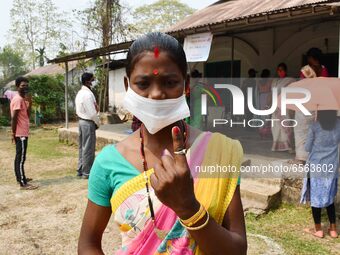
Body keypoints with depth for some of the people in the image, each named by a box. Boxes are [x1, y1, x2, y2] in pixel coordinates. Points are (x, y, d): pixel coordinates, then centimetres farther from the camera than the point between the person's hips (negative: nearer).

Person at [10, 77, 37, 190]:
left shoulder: (22, 99, 13)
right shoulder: (18, 99, -16)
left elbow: (27, 115, 13)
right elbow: (14, 118, -19)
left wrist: (29, 104, -1)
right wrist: (14, 133, -18)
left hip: (22, 133, 10)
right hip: (20, 134, -10)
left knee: (19, 157, 17)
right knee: (21, 158, -7)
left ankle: (20, 178, 28)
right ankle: (23, 183, -4)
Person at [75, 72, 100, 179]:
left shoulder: (80, 93, 10)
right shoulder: (88, 94, -19)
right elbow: (92, 113, -21)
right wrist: (98, 123, -5)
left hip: (81, 121, 10)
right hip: (88, 123, -10)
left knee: (82, 147, 16)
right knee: (88, 149, 0)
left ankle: (80, 170, 24)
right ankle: (87, 173, 8)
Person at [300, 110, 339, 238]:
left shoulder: (315, 126, -14)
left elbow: (307, 148, -5)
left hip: (316, 168, -4)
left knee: (316, 199, 9)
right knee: (330, 198, 18)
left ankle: (318, 229, 19)